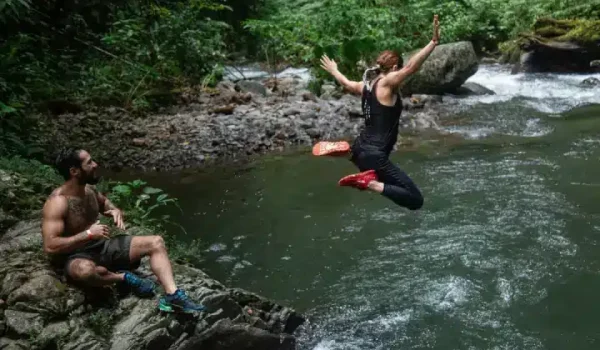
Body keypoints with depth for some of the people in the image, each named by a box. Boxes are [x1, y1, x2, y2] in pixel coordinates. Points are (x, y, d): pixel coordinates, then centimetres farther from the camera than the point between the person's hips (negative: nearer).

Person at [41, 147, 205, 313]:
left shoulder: (88, 189, 3)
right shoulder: (57, 202, -21)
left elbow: (104, 202, 26)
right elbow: (50, 247, -28)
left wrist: (116, 210, 3)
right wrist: (88, 234, -27)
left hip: (103, 246, 8)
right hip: (77, 257, -8)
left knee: (156, 242, -4)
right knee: (86, 270, -46)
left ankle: (172, 295, -22)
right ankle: (124, 278, -14)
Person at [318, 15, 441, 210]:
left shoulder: (366, 85, 11)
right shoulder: (386, 84, -11)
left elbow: (347, 84, 33)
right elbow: (411, 68, -29)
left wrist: (334, 71, 53)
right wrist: (433, 42, -34)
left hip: (360, 148, 10)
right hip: (373, 155, -10)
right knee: (415, 200, -10)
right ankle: (371, 183, -20)